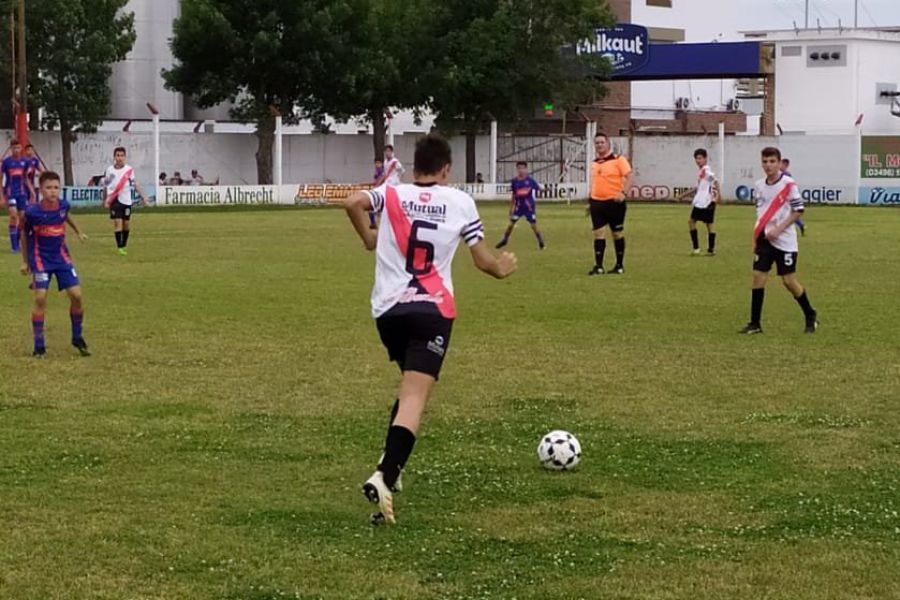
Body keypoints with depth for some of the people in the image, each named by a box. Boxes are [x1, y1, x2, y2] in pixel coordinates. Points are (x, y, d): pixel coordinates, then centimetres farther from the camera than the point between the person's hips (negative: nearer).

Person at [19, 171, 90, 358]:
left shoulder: (63, 205, -10)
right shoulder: (32, 212, -20)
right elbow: (24, 233, -2)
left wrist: (78, 232, 32)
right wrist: (25, 261, 4)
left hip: (61, 256, 4)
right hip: (40, 258, -4)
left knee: (76, 295, -5)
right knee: (40, 298, -14)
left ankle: (77, 338, 15)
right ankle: (39, 346, -3)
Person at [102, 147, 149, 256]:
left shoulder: (129, 170, 1)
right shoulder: (109, 170, 3)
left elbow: (135, 184, 0)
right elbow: (105, 186, 12)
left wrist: (143, 197, -7)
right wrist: (105, 200, 14)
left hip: (126, 200, 1)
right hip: (114, 201, -1)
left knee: (126, 224, 6)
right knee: (117, 223, -9)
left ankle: (124, 245, 23)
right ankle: (120, 247, -8)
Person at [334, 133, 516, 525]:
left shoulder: (392, 194, 10)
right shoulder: (460, 202, 6)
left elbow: (353, 202, -9)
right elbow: (483, 260, 7)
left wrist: (368, 237, 9)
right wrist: (502, 269, 29)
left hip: (387, 309, 4)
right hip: (432, 309, -4)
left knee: (411, 385, 27)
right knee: (415, 396, -13)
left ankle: (390, 465, 18)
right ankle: (384, 477, -32)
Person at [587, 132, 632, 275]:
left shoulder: (618, 160, -5)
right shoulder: (594, 163, 15)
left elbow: (629, 177, -12)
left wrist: (623, 193, -26)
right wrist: (590, 201, 22)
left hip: (614, 202, -5)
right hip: (597, 203, 5)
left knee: (618, 234, 4)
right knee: (598, 234, -1)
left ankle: (620, 266, 13)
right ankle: (598, 266, -1)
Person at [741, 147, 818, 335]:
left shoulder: (788, 184, -11)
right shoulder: (759, 185, 7)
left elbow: (798, 210, -11)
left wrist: (778, 229, -18)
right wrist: (755, 238, 13)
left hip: (784, 240, -5)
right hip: (764, 240, 5)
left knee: (789, 280, -3)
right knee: (758, 277, -2)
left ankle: (811, 317, 16)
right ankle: (755, 323, 4)